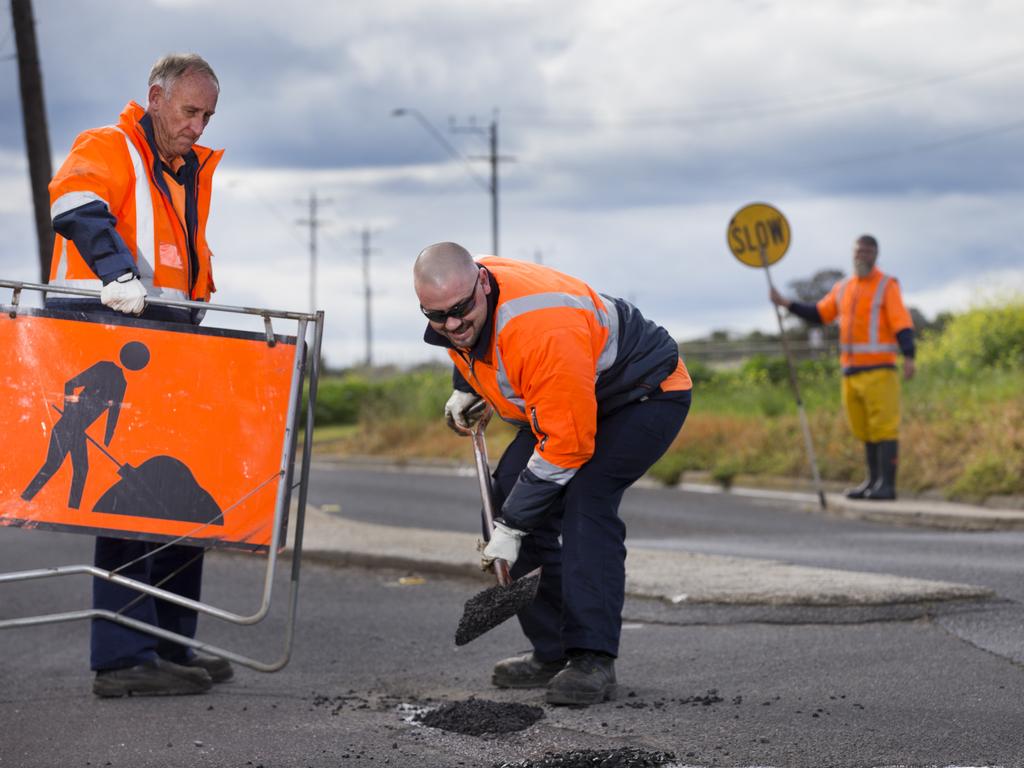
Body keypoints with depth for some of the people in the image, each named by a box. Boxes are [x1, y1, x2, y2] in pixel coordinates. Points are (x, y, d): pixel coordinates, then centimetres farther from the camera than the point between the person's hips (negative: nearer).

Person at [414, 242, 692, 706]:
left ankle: (592, 661, -26)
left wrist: (511, 528, -30)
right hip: (564, 400, 9)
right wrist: (465, 388, 12)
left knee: (585, 499, -28)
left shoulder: (544, 332, -40)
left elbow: (566, 445, -35)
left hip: (647, 394, -9)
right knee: (510, 490, -4)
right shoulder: (460, 296, -14)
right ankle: (552, 652, 1)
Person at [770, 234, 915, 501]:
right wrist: (786, 303, 16)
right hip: (851, 370, 6)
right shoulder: (843, 288, 15)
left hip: (879, 369, -6)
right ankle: (873, 481, 16)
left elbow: (903, 325, -13)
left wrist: (909, 357, -26)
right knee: (865, 429, 9)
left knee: (884, 426, -8)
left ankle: (887, 484, -9)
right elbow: (819, 314, 25)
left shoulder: (887, 285, -4)